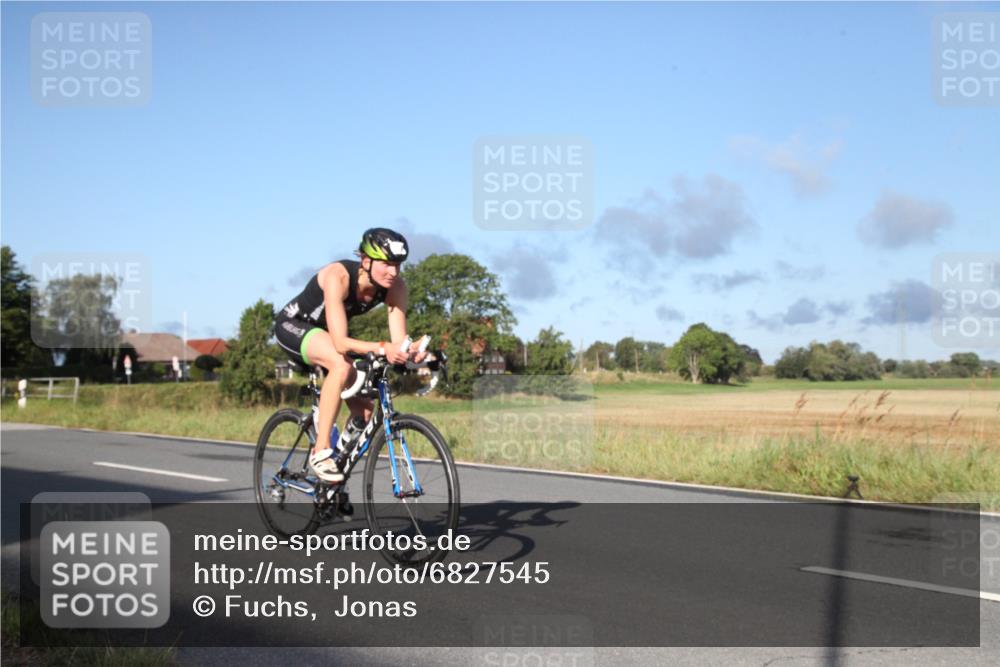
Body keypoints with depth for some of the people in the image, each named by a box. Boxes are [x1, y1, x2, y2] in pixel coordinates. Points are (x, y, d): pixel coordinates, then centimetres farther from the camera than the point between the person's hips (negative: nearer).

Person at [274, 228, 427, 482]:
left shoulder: (395, 286, -21)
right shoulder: (338, 277, -36)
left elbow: (399, 341, -25)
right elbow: (341, 342, -43)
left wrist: (411, 352, -47)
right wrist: (381, 348, -58)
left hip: (324, 332, 6)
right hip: (293, 325, -6)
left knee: (363, 409, -7)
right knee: (341, 365, -36)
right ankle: (320, 452, -28)